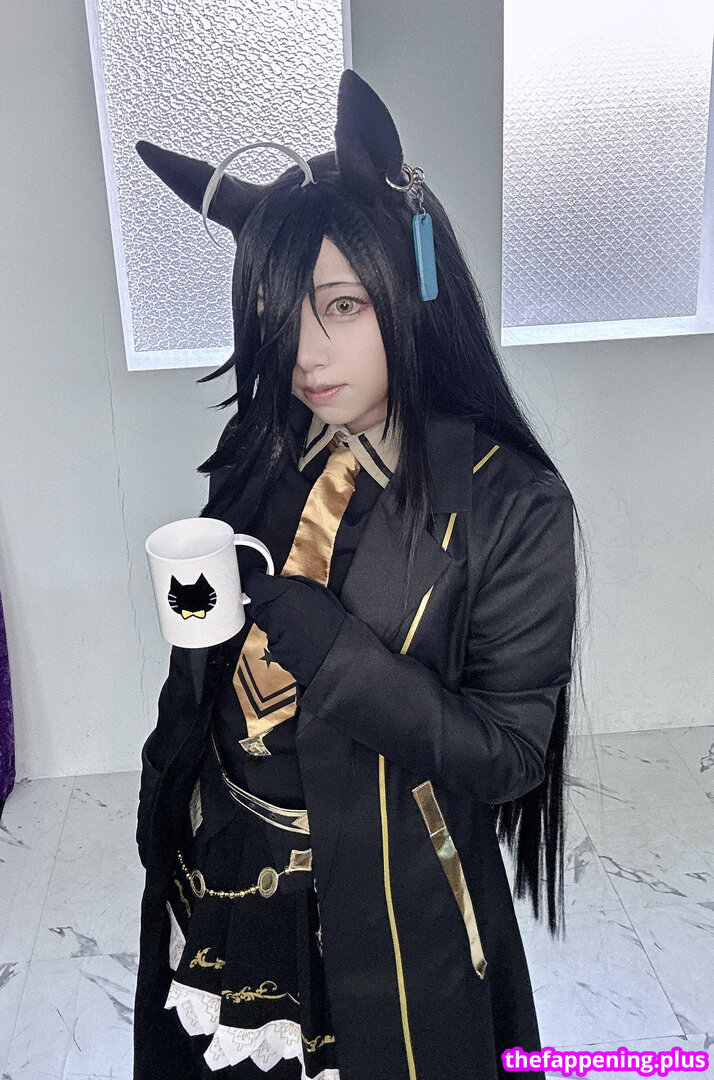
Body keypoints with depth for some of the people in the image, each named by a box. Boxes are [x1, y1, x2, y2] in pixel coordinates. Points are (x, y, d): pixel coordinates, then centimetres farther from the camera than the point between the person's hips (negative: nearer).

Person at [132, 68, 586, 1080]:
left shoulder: (509, 504, -20)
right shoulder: (258, 455, -6)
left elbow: (508, 751, -20)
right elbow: (198, 677, 2)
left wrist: (321, 640, -31)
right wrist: (163, 818, 9)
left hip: (385, 915, -4)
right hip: (215, 880, 5)